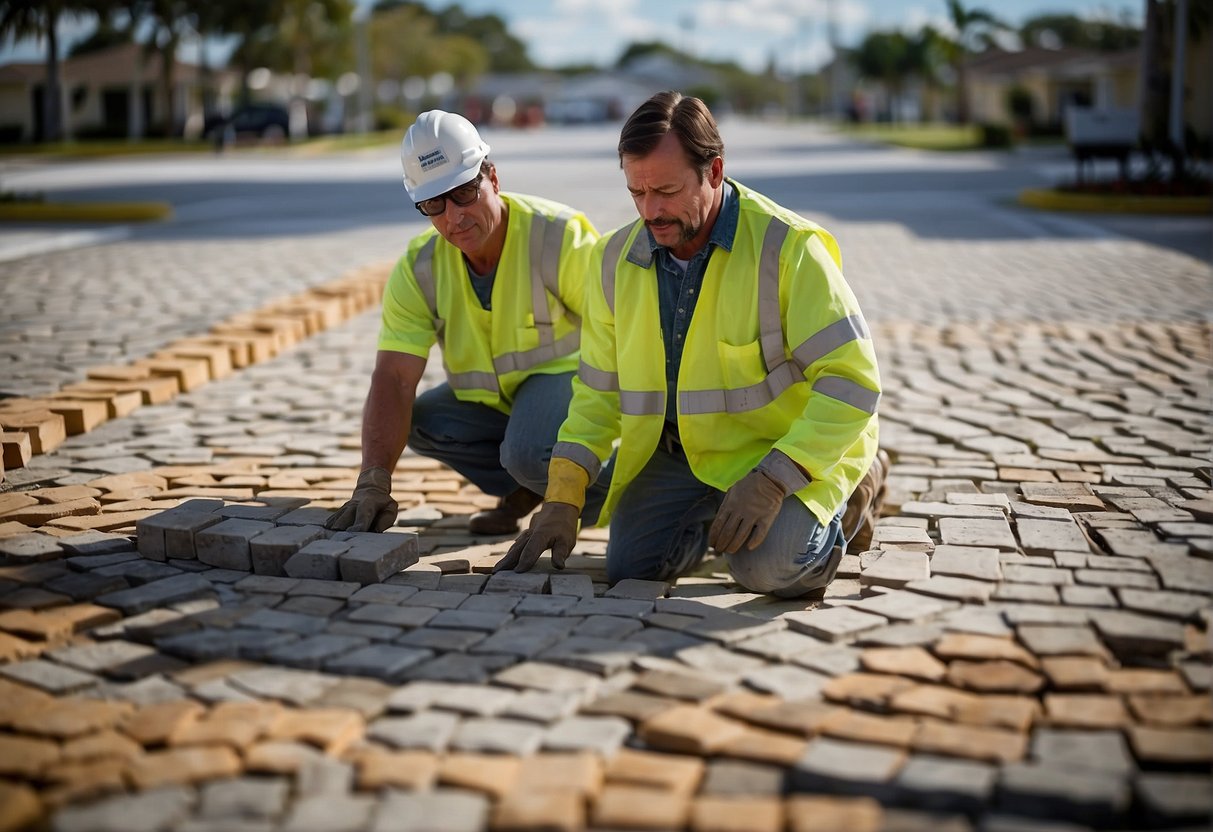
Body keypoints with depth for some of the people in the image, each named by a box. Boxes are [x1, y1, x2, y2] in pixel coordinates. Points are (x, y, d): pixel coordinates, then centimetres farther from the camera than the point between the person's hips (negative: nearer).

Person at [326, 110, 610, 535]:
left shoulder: (560, 235, -22)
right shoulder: (418, 268, -11)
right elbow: (394, 378, -20)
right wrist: (374, 483, -34)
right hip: (492, 400, 6)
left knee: (528, 453, -34)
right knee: (422, 421, -20)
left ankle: (607, 484, -1)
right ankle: (527, 492, 0)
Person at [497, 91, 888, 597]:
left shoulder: (788, 246, -19)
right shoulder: (616, 259, -2)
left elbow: (852, 379, -21)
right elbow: (598, 391, 4)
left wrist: (773, 480, -31)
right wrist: (561, 501, -6)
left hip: (789, 447, -5)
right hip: (683, 452, 5)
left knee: (767, 567, -28)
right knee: (630, 568, -10)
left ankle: (845, 499, 7)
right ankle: (718, 514, 21)